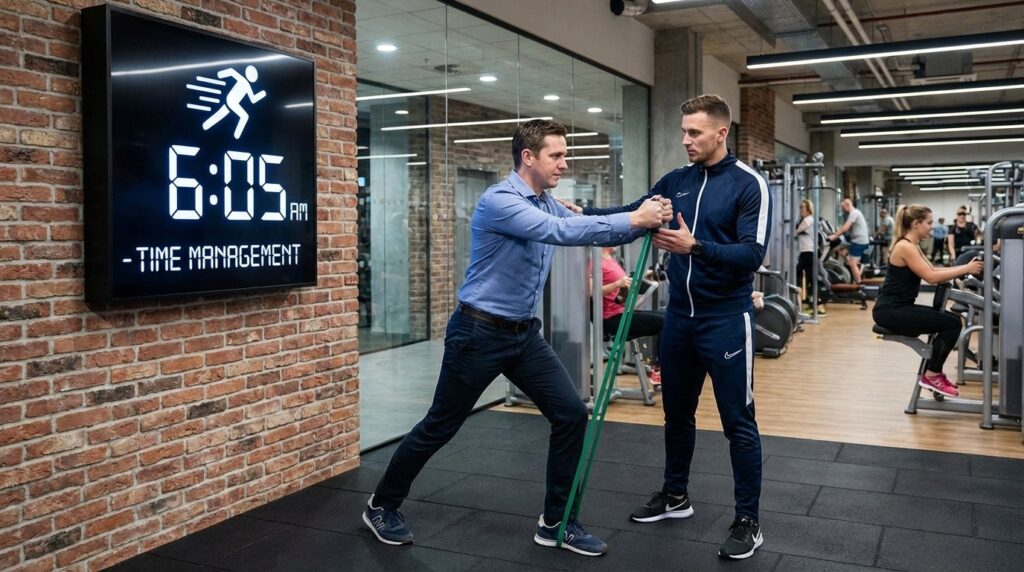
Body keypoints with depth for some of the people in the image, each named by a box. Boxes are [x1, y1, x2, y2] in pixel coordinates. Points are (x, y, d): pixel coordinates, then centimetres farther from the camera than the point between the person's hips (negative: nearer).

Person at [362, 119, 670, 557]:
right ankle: (382, 506, 27)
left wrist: (645, 220, -15)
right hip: (479, 332, -8)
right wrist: (634, 220, -30)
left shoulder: (548, 205, 9)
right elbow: (559, 231, -32)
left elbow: (591, 230, 4)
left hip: (524, 334, 8)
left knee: (571, 412, -1)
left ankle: (555, 522, 12)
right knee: (440, 427, 5)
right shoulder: (498, 201, -20)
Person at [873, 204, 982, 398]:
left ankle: (932, 371, 17)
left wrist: (964, 268, 3)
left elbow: (933, 271, 14)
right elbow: (931, 277, -22)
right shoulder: (905, 247, -16)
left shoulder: (912, 246, 15)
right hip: (890, 311, -10)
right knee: (951, 323, -13)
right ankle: (931, 376, -2)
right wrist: (966, 269, -17)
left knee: (952, 320, 9)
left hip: (900, 308, 10)